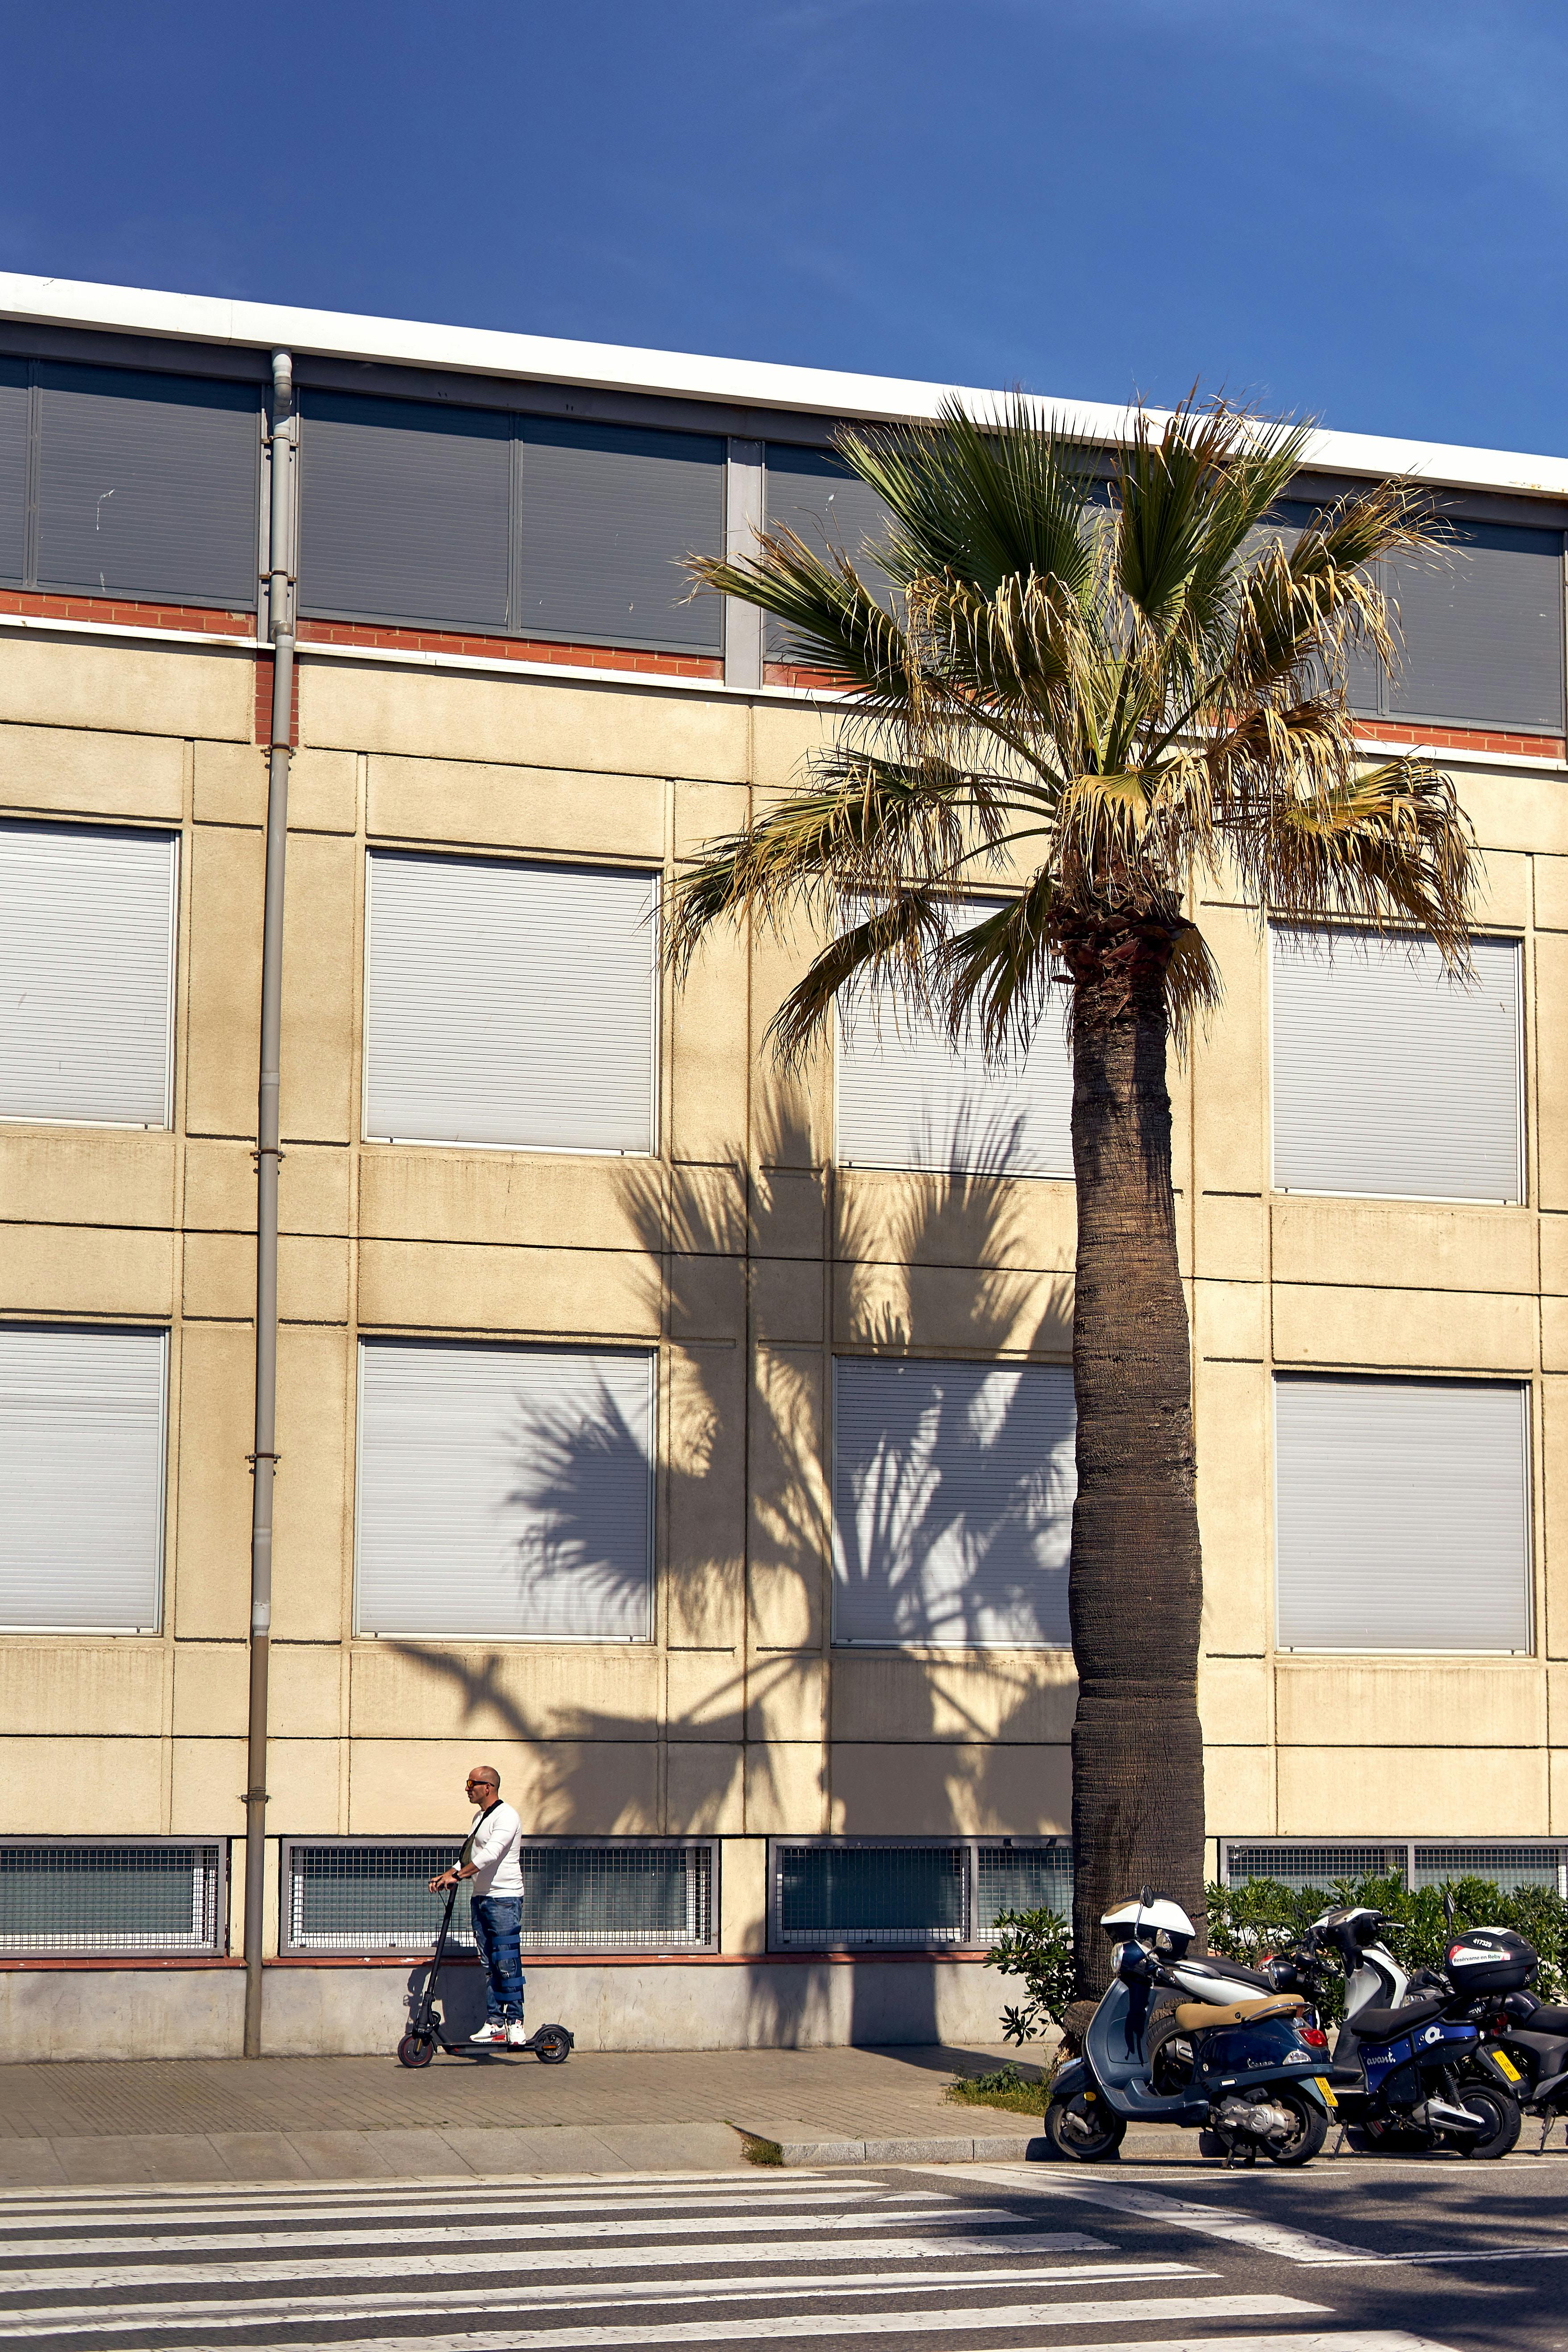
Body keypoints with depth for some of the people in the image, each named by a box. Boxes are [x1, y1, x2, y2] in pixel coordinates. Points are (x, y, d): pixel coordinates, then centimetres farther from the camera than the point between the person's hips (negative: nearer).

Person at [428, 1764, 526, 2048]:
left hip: (504, 1899, -9)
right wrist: (446, 1876, 7)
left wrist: (456, 1875, -27)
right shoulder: (479, 1817, 17)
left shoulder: (505, 1817, -13)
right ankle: (494, 2023, 9)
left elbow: (490, 1854, -25)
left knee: (506, 1962, -10)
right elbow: (468, 1856, 23)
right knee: (488, 1964, 7)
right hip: (481, 1897, 9)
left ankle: (515, 2022, -6)